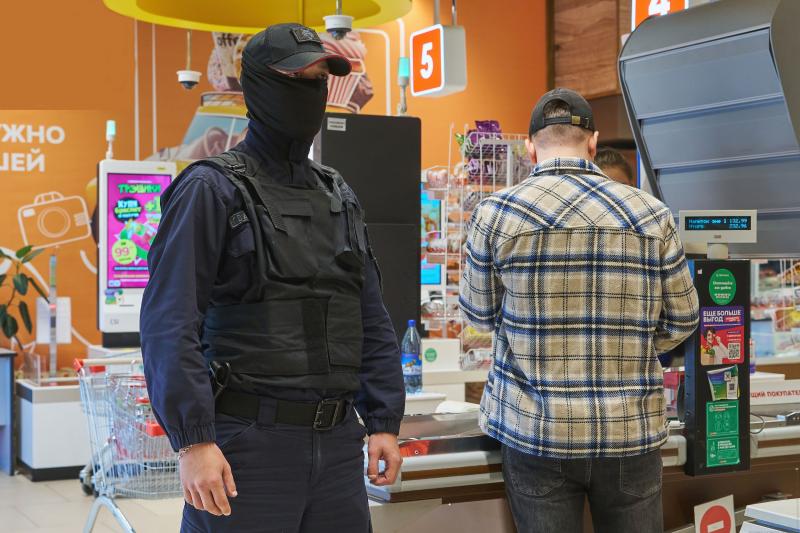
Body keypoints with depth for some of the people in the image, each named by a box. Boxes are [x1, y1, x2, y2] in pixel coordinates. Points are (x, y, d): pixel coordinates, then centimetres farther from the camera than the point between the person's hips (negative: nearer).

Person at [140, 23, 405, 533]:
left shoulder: (339, 197, 14)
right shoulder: (212, 189, -5)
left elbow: (372, 320, 16)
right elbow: (169, 324, -13)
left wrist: (385, 422, 10)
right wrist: (194, 441, -20)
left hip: (337, 439, 6)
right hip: (248, 440, -6)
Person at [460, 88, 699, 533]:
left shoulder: (497, 213, -6)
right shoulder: (653, 215, -3)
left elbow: (480, 313, 5)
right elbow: (682, 321, 5)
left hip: (535, 430, -1)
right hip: (631, 430, 1)